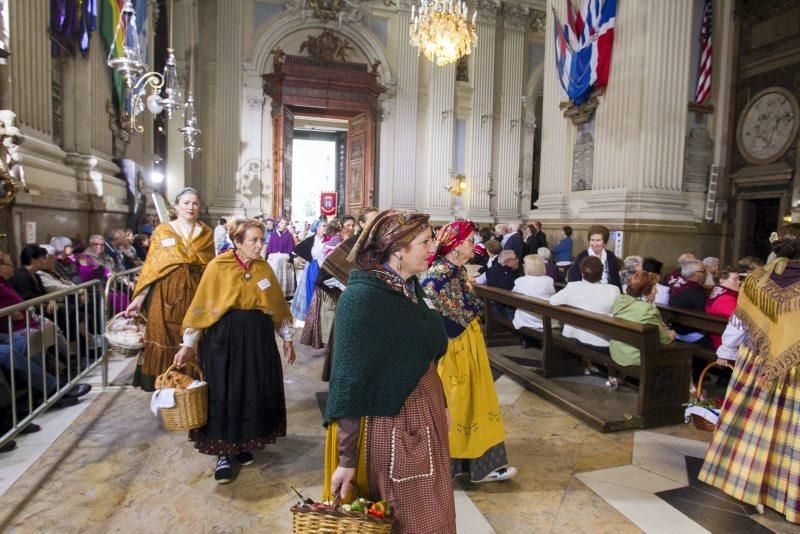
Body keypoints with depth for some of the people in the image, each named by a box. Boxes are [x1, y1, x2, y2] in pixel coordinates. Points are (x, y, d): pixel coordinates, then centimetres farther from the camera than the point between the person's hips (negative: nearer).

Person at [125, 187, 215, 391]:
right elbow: (151, 265, 2)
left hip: (195, 293, 1)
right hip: (166, 293, -1)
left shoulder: (206, 233, 8)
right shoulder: (162, 230, 4)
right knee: (164, 340, 1)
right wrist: (139, 298, -4)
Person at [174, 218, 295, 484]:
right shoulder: (217, 267, -8)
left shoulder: (263, 268, 3)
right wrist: (188, 344, -7)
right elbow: (201, 306, -5)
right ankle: (223, 453, 18)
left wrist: (287, 338, 12)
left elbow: (277, 304, 9)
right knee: (223, 395, 3)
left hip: (258, 338, 4)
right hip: (224, 338, -3)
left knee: (254, 393, 10)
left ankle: (243, 443, 30)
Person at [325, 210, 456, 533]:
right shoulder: (362, 297, -22)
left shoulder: (409, 287, 3)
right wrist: (346, 460, -17)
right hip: (391, 423, -8)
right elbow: (350, 382, -21)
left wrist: (440, 404, 18)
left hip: (426, 411, 8)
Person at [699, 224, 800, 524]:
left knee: (750, 422, 15)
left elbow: (738, 320, 3)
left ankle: (741, 476, 26)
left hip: (754, 361, 3)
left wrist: (726, 352, 15)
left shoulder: (757, 278, -5)